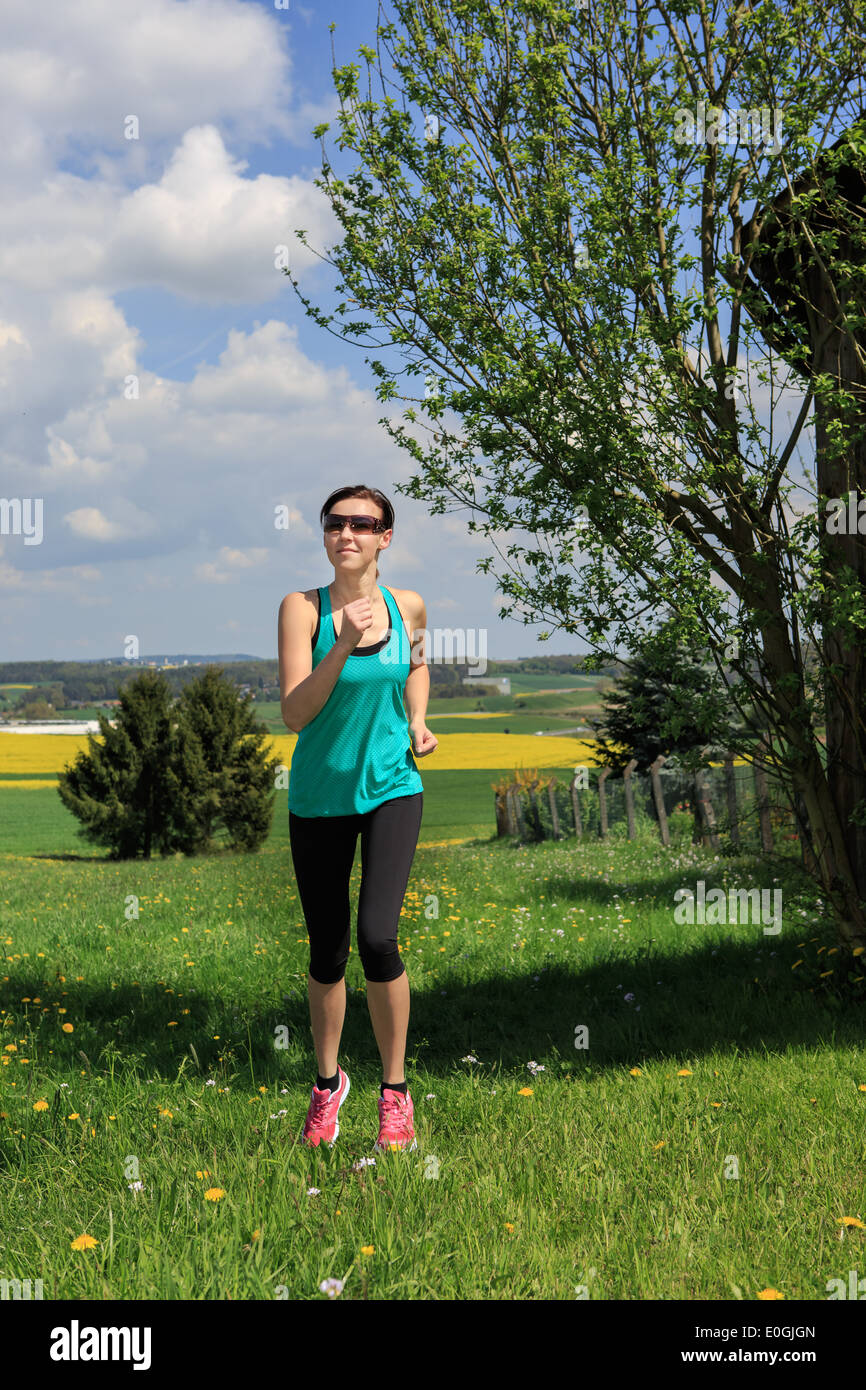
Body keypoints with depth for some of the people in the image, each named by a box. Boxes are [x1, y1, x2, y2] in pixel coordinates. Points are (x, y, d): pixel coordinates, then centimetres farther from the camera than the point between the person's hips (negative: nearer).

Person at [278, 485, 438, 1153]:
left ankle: (395, 1092, 3)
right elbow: (294, 714, -17)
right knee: (328, 953, 8)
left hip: (391, 788, 0)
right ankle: (329, 1081, 34)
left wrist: (418, 722, 6)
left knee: (377, 936, -16)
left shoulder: (408, 605, 0)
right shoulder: (303, 607, -9)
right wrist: (344, 645, -28)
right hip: (319, 797, 0)